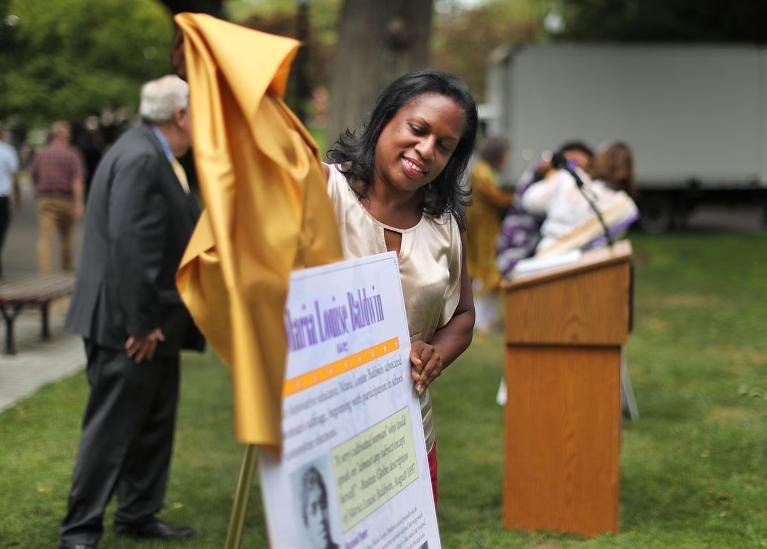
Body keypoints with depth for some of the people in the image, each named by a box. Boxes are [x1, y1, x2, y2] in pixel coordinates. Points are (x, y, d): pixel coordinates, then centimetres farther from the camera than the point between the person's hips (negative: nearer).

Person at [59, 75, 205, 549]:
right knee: (112, 426, -2)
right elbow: (129, 243, -25)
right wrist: (141, 322, -24)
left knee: (155, 423, 16)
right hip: (130, 324, -10)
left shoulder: (156, 156, 13)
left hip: (155, 319, 10)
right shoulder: (140, 159, -19)